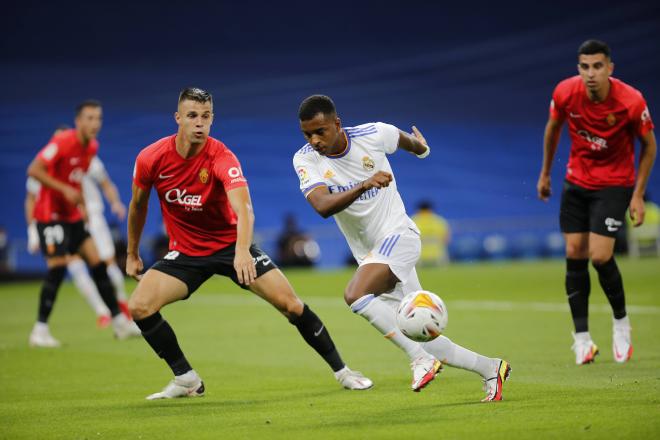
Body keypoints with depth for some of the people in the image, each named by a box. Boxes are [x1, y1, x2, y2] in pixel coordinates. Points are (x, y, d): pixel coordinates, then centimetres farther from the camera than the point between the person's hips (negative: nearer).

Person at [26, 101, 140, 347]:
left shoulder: (91, 146, 6)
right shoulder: (63, 142, -19)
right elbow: (33, 170, -23)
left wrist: (81, 199, 8)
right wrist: (65, 190, -27)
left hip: (73, 216, 8)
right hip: (50, 214, -8)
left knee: (97, 263, 4)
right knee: (58, 267, -15)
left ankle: (119, 322, 10)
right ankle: (40, 330, -7)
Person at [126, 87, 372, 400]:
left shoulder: (221, 158, -24)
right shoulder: (151, 159, -15)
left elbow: (243, 208, -39)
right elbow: (138, 205, 5)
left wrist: (243, 251, -57)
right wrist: (132, 254, 13)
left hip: (230, 244, -2)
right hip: (185, 252, 2)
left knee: (290, 303, -12)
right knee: (139, 306, -18)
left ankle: (341, 371, 6)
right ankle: (186, 380, -1)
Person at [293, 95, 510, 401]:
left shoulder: (372, 135, -11)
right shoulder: (305, 160, -9)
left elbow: (403, 140, 14)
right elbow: (323, 206, -27)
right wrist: (363, 185, -42)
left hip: (398, 236, -4)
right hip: (369, 253, 4)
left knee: (355, 295, -30)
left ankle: (421, 358, -26)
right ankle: (489, 368, 17)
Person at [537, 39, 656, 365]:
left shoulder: (631, 101, -22)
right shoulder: (565, 93, -14)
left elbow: (649, 145, -7)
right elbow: (553, 128, 7)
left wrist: (637, 195, -8)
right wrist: (545, 173, 15)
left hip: (614, 185, -3)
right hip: (576, 181, 3)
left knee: (600, 257, -14)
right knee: (574, 255, -1)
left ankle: (621, 322, 13)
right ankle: (582, 337, 9)